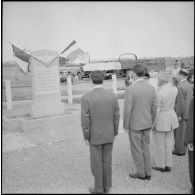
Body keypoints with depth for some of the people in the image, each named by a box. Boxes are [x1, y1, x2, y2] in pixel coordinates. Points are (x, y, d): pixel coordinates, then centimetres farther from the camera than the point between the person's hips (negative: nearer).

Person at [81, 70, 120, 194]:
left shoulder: (86, 98, -18)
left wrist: (86, 137, -3)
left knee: (96, 163, 12)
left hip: (95, 135, -3)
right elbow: (116, 117, -3)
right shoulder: (112, 95, -8)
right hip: (108, 134, 4)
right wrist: (115, 133, 10)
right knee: (106, 161, 17)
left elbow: (85, 120, -16)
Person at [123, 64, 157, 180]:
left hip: (135, 125, -6)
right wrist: (151, 122, 15)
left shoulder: (130, 89, -19)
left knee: (136, 149, 9)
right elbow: (154, 108, 4)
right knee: (146, 148, 17)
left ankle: (141, 173, 21)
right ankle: (148, 173, 26)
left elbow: (127, 110, -19)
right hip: (147, 124, 6)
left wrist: (125, 126, -8)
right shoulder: (151, 88, -2)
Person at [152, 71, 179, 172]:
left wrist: (153, 124, -11)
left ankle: (161, 165, 21)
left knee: (159, 144, 8)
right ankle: (168, 165, 25)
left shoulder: (159, 93, -24)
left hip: (160, 120, -7)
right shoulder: (174, 89, -4)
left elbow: (156, 110, -20)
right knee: (168, 143, 15)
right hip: (171, 117, 7)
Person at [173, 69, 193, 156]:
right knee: (185, 131, 18)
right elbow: (189, 100, 13)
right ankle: (184, 147, 30)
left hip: (181, 113, -9)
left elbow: (180, 102, -23)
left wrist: (179, 115, -18)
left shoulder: (180, 87, -20)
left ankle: (180, 150, 13)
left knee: (179, 132, 3)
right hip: (188, 112, 9)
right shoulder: (189, 85, 8)